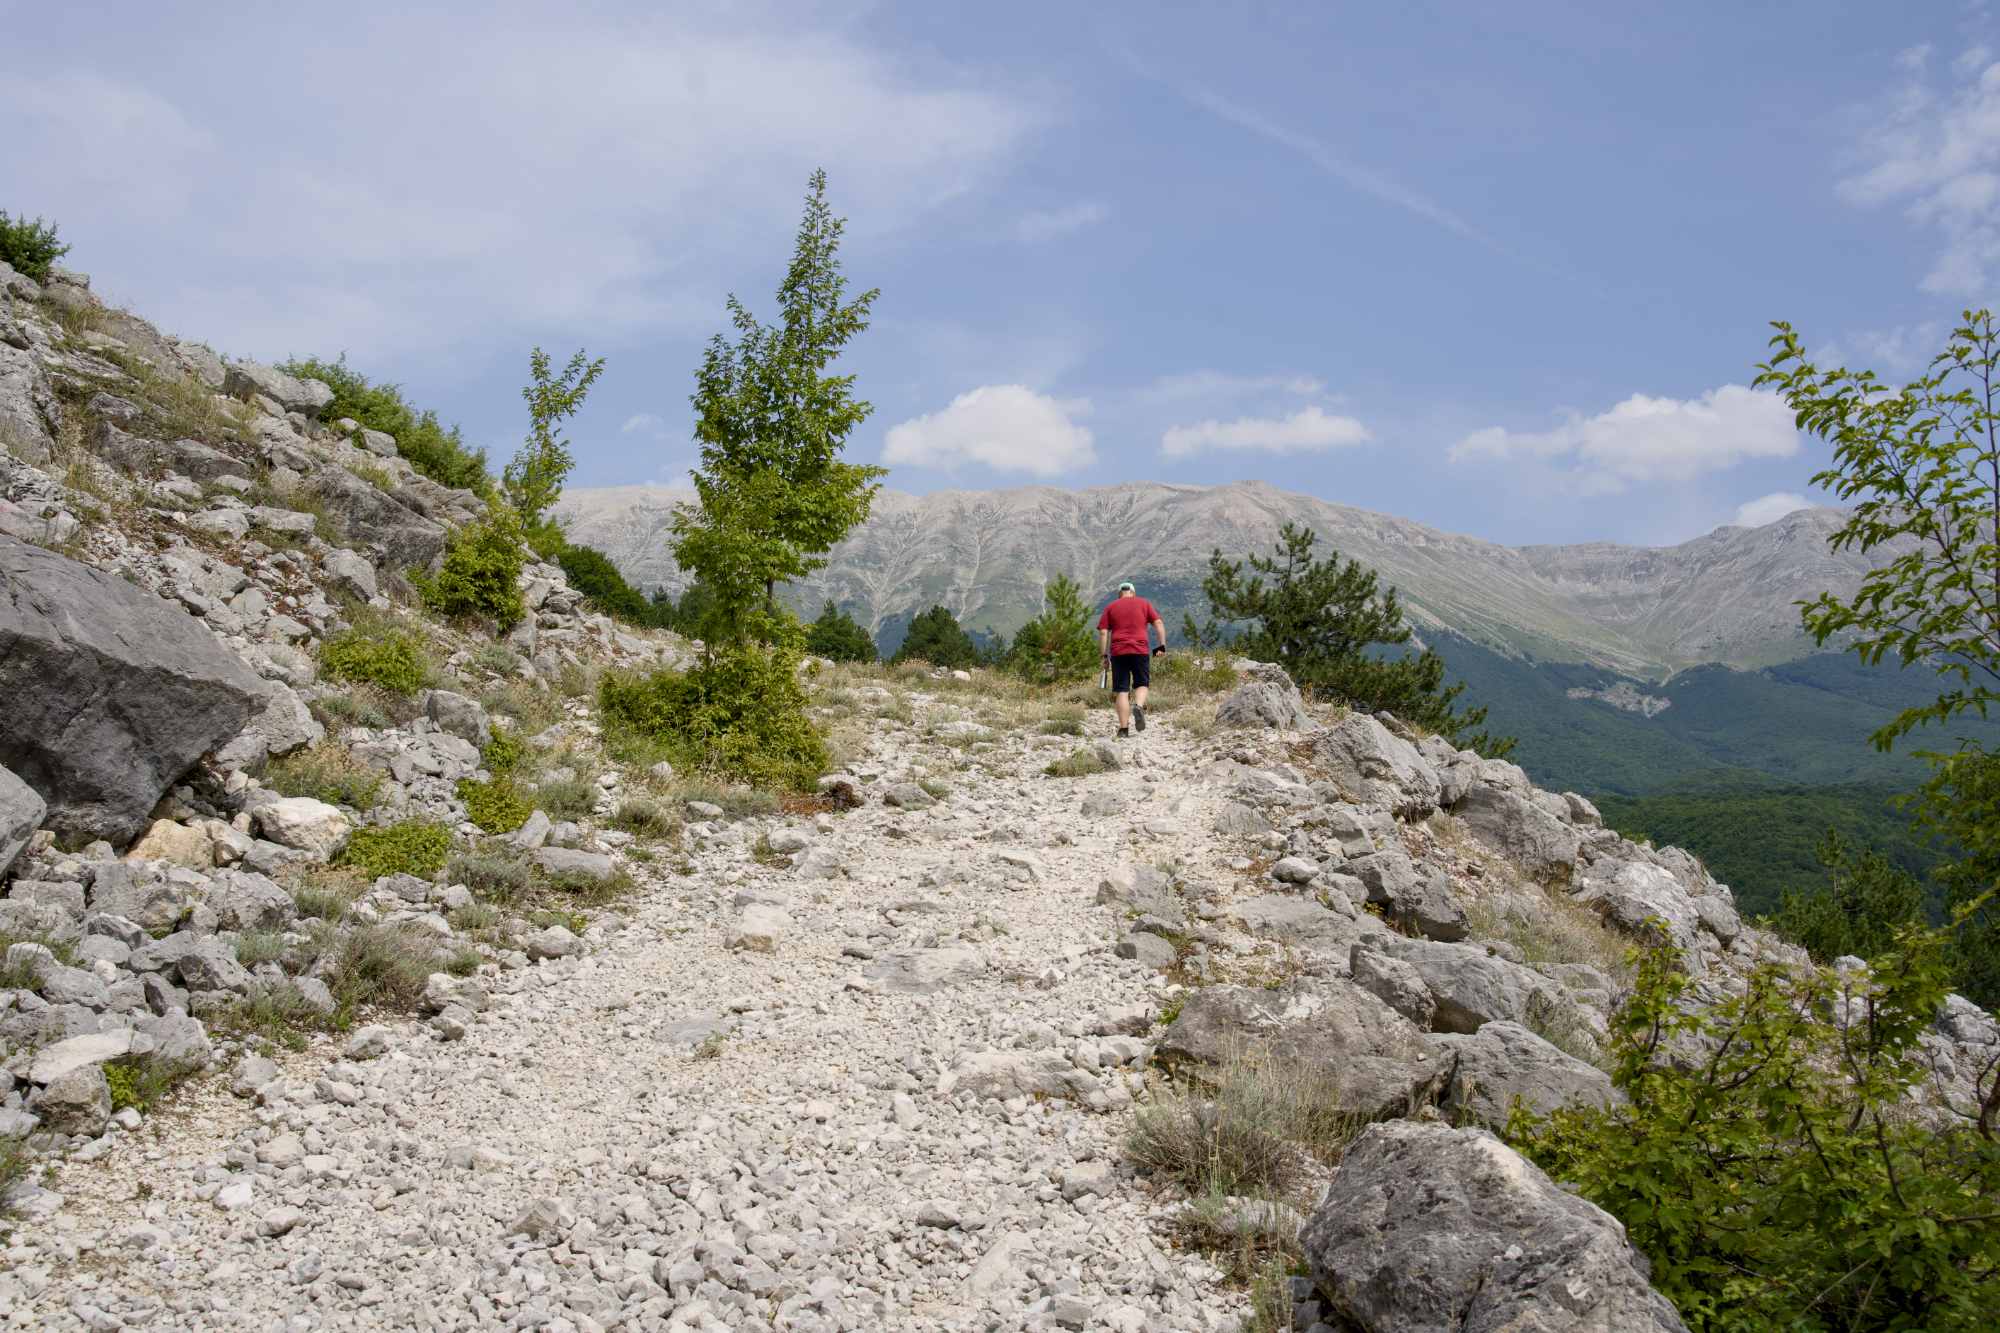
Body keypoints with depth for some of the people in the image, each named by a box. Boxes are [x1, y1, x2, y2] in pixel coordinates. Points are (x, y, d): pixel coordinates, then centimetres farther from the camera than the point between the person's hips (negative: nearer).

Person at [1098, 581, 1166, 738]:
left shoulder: (1111, 607, 14)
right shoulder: (1144, 603, 14)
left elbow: (1103, 632, 5)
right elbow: (1158, 623, 2)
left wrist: (1104, 655, 5)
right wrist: (1162, 645, 1)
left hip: (1118, 652, 0)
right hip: (1141, 651, 0)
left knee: (1121, 690, 2)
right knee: (1141, 684, 14)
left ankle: (1124, 729, -5)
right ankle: (1138, 706, -17)